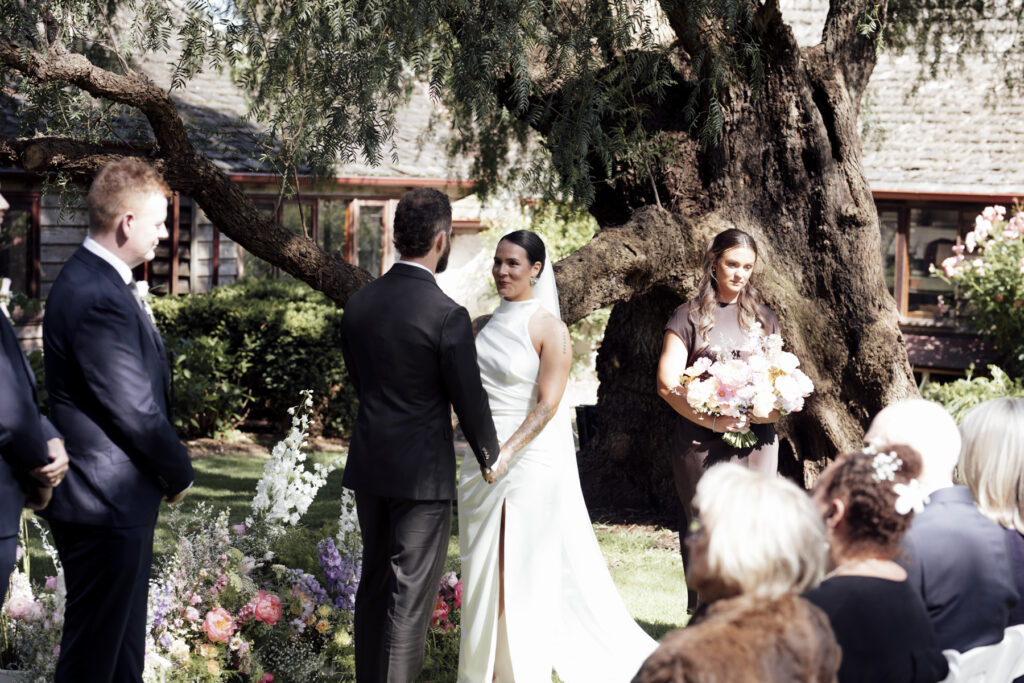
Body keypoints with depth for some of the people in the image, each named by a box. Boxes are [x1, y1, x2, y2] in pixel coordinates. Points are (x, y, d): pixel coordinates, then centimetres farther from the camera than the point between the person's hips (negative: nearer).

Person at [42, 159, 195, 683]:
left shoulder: (93, 281, 11)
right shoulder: (99, 300, -24)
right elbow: (137, 412, -21)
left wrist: (167, 469, 10)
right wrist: (179, 473, -5)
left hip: (119, 502, 11)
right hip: (106, 502, -11)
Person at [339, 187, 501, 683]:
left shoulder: (359, 303, 2)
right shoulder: (446, 315, -17)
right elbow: (469, 398, -10)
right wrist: (490, 457, 7)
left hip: (369, 465, 7)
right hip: (422, 473, -6)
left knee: (374, 583, 17)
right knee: (410, 595, -1)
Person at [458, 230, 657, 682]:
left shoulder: (550, 330, -8)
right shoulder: (483, 327, 10)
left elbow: (547, 405, -14)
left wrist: (506, 453, -25)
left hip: (533, 456, -6)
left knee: (529, 569, -1)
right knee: (483, 568, 9)